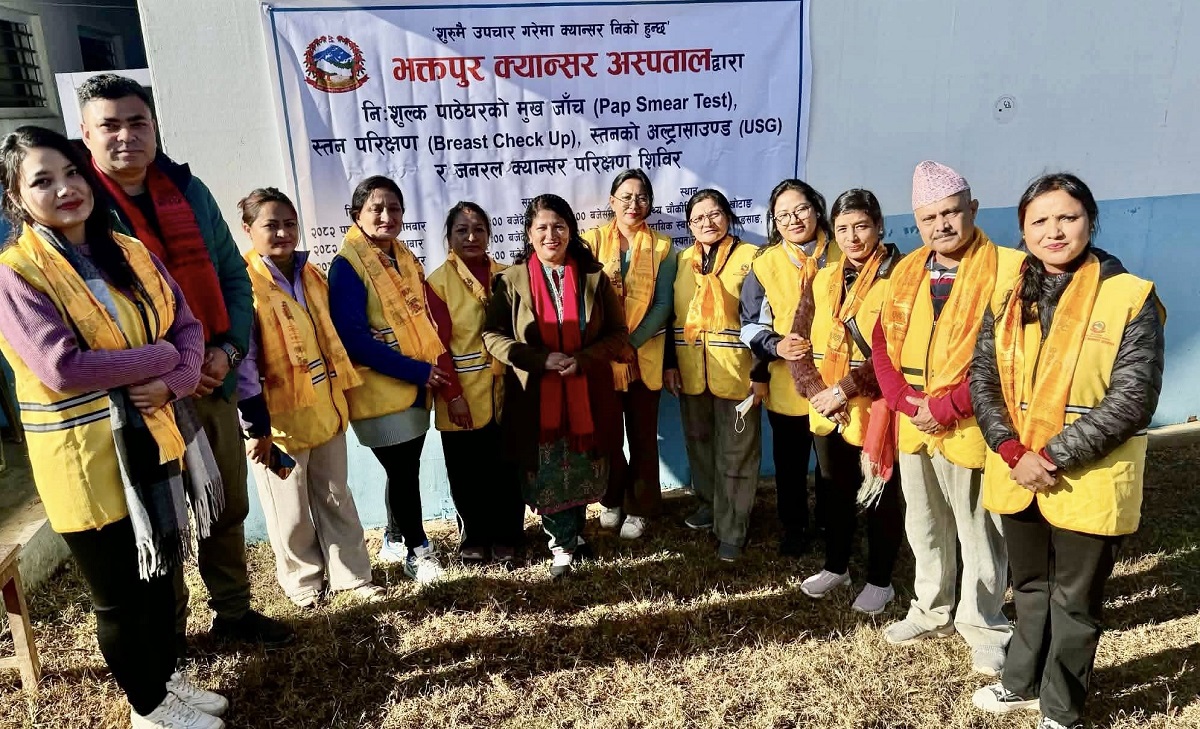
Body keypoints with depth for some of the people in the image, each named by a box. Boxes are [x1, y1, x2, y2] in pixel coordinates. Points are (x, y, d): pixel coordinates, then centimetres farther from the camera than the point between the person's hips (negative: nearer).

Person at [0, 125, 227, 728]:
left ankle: (167, 678, 42)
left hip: (156, 440, 6)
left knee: (161, 573, 20)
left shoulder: (130, 253, 5)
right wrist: (161, 355, -15)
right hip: (86, 458, -6)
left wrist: (173, 383, -16)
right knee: (120, 594, 11)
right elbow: (61, 368, -24)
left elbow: (187, 327, 3)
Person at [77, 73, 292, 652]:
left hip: (214, 381, 4)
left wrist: (228, 349, -7)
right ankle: (167, 633, 28)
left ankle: (233, 610, 33)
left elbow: (234, 276, 8)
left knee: (229, 506, 14)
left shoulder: (188, 190, 6)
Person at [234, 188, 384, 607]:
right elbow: (242, 359, -15)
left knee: (336, 497, 15)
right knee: (291, 509, 10)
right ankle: (303, 579, 29)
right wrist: (255, 424, -17)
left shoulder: (312, 276, 8)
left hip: (326, 408, 6)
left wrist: (343, 391, 15)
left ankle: (351, 574, 28)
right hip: (279, 417, -6)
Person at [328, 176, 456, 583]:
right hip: (380, 390, -7)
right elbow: (353, 338, -19)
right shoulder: (347, 265, -13)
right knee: (403, 472, 0)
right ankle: (417, 550, 18)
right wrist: (416, 370, -19)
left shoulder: (406, 260, 9)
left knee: (406, 470, 15)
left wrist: (438, 365, -3)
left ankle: (394, 541, 34)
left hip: (415, 387, 7)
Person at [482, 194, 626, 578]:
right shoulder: (511, 279, -2)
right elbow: (492, 335, -5)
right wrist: (541, 360, -17)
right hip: (536, 397, -1)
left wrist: (583, 359, -15)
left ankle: (569, 536, 35)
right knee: (545, 474, 4)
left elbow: (618, 332, 3)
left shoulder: (594, 276, 2)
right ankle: (564, 543, 24)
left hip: (586, 394, 2)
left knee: (584, 471, 12)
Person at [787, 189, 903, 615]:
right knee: (835, 492, 20)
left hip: (875, 413, -5)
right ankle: (836, 567, 39)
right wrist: (816, 391, -12)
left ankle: (880, 581, 29)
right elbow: (799, 342, 3)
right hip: (827, 414, 6)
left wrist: (844, 389, -21)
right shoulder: (822, 280, 7)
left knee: (880, 499, 11)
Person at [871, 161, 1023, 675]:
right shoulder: (906, 272, 8)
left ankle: (983, 627, 28)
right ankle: (933, 613, 38)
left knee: (979, 533, 8)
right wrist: (905, 401, -8)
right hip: (912, 426, 6)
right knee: (924, 527, 19)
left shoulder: (1008, 269, -10)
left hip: (969, 429, -5)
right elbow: (882, 342, 7)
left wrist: (947, 406, -19)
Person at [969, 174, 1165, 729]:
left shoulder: (1131, 297, -10)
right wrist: (1012, 450, -13)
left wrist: (1053, 457, -19)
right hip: (1017, 477, 4)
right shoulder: (1009, 298, 4)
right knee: (1030, 589, 21)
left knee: (1074, 601, 12)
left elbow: (1132, 400, -15)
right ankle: (1024, 684, 41)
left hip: (1088, 482, -4)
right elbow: (982, 379, 1)